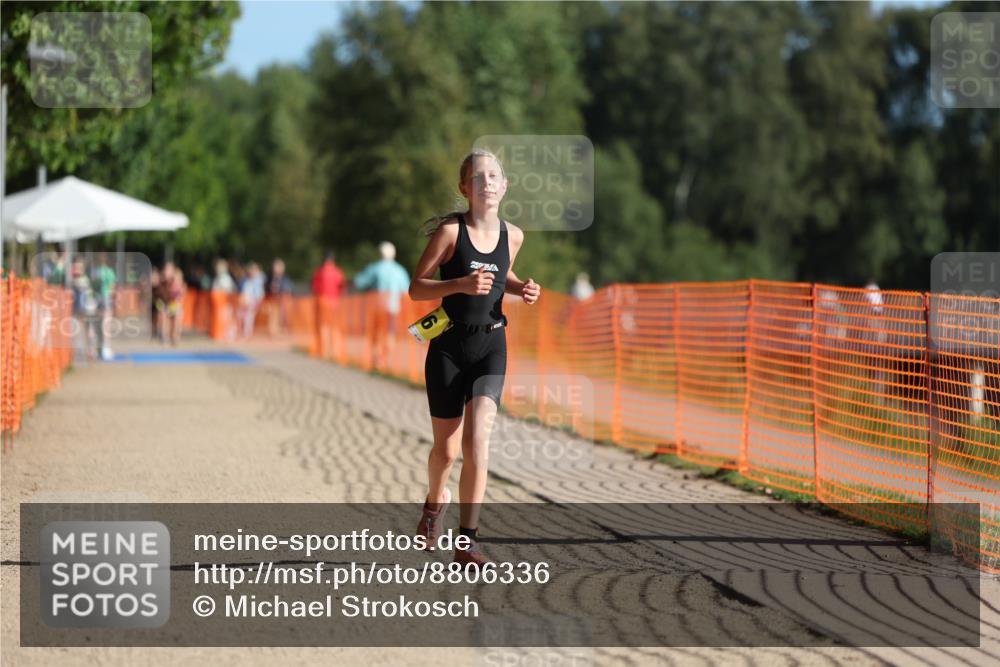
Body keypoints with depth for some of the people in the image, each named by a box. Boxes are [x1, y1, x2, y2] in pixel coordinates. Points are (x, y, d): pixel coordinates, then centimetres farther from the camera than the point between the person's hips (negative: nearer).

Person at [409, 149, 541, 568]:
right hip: (449, 346, -2)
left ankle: (468, 540, -15)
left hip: (491, 346, 2)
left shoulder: (512, 236, 4)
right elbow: (416, 288, -8)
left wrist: (521, 290, 3)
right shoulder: (450, 231, -9)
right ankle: (436, 501, 43)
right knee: (447, 447, 8)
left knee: (477, 438, -17)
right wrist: (461, 284, -24)